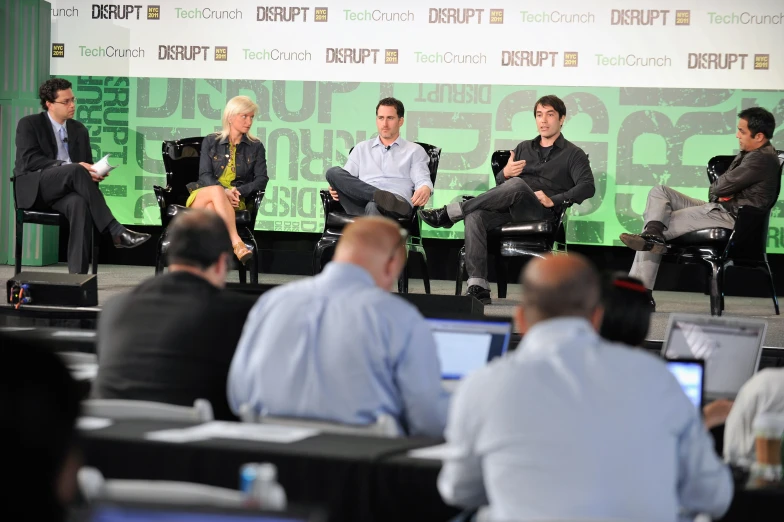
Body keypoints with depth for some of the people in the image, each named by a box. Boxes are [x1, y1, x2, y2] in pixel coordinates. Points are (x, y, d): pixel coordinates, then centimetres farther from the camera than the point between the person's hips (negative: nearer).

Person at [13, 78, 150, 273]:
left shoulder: (79, 130, 18)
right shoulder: (29, 125, 3)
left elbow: (86, 165, 18)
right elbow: (30, 160, -12)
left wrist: (94, 173, -9)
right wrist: (70, 167, -23)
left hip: (66, 191, 4)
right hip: (35, 189, -4)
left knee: (79, 204, -36)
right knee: (74, 171, -35)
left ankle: (78, 275, -43)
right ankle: (116, 231, -39)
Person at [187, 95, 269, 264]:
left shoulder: (256, 147, 12)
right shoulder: (210, 142, 11)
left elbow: (262, 180, 2)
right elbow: (205, 175, 0)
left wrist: (239, 191, -18)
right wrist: (223, 191, -21)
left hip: (233, 202, 0)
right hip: (202, 196, 0)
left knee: (212, 209, -38)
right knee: (216, 190, -39)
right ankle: (237, 243, -55)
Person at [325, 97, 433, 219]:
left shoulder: (414, 150, 21)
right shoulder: (361, 148, 29)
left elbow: (422, 180, 6)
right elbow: (346, 179, 20)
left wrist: (425, 189, -21)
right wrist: (336, 187, -7)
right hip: (361, 203, 3)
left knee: (373, 206, -41)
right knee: (334, 172, -25)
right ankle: (381, 196, -45)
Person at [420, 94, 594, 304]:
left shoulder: (573, 154, 14)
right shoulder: (524, 148, 29)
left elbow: (588, 187, -3)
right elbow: (499, 184, 24)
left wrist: (554, 200, -15)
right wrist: (505, 174, -1)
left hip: (542, 213, -4)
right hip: (510, 211, 4)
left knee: (516, 185, -37)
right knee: (475, 217, -30)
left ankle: (449, 213, -28)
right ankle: (477, 287, -39)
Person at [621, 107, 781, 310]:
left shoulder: (763, 159, -15)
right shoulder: (749, 154, 17)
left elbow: (723, 186, -18)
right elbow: (716, 188, 17)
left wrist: (717, 190, 4)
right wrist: (719, 192, -5)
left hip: (729, 217, -10)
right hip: (720, 208, 11)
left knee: (666, 225, -12)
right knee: (659, 191, -1)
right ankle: (652, 235, -18)